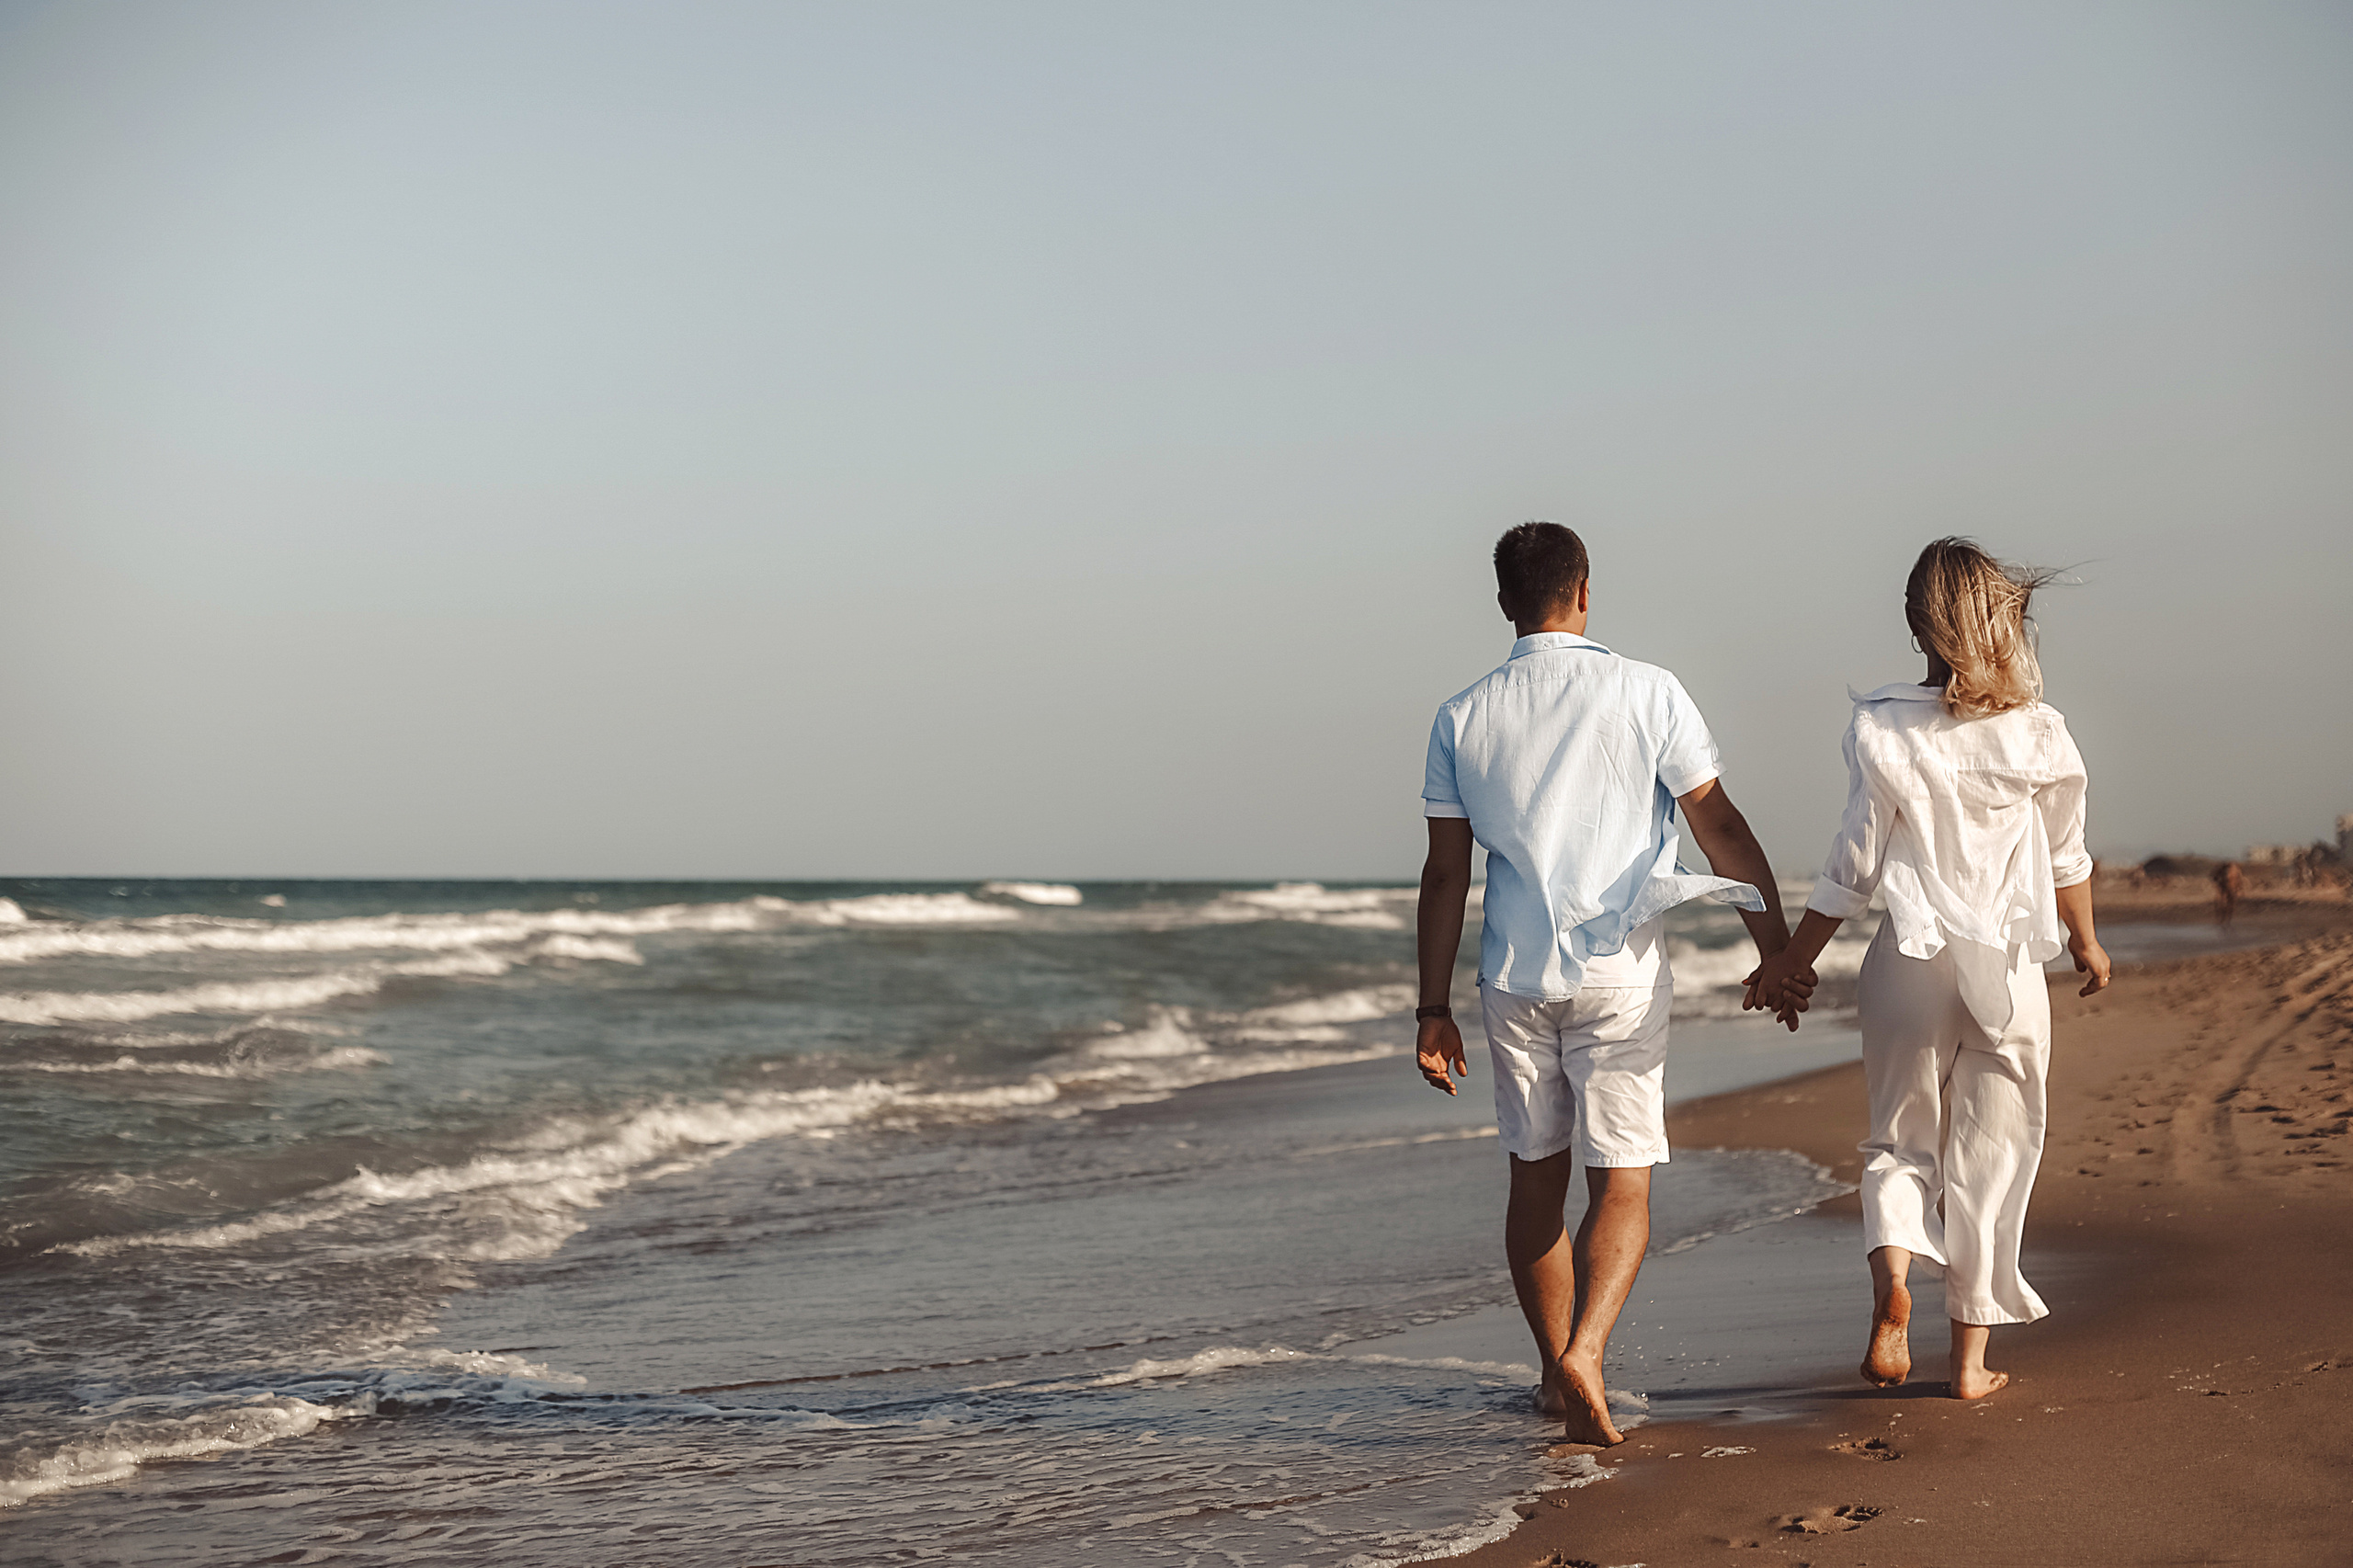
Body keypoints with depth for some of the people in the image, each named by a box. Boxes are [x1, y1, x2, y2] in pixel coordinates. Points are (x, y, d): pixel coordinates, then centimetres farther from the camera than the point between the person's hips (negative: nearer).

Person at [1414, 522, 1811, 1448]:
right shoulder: (1646, 694, -5)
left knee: (1536, 1179, 15)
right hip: (1618, 974, -3)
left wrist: (1434, 1008, 8)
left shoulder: (1463, 718, 1)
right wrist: (1781, 953, 4)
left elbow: (1445, 875, 2)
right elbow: (1721, 830, -4)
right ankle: (1583, 1353, -20)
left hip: (1514, 978, 3)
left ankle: (1555, 1372, 23)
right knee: (1621, 1185, 0)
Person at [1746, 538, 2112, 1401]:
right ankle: (1971, 1356, 11)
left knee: (1900, 1140, 15)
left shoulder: (1883, 731, -9)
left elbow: (1856, 865, -5)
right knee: (1989, 1156, 9)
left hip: (1912, 961, 0)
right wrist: (2086, 943, 24)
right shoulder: (2040, 735, -5)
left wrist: (1792, 959, 6)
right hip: (2011, 968, 1)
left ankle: (1891, 1277, -12)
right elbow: (2066, 859, 7)